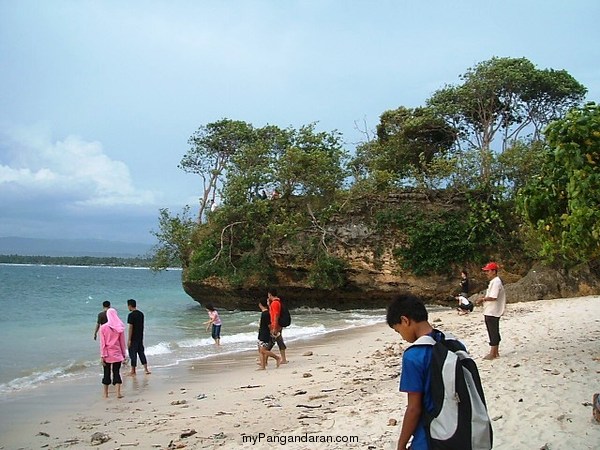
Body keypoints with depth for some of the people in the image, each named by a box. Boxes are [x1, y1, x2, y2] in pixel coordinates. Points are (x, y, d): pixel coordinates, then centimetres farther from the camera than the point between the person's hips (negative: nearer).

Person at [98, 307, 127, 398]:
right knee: (117, 372, 7)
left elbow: (102, 343, -8)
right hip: (117, 354, 1)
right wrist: (124, 354, 10)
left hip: (107, 354, -1)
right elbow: (122, 342, 2)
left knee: (107, 373, 10)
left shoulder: (103, 327, -9)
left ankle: (106, 393, 19)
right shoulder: (120, 328, -4)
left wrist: (102, 356, -4)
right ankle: (118, 393, 0)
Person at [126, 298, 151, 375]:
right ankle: (146, 369, 10)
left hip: (134, 338, -7)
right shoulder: (141, 314, 7)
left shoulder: (131, 315, -16)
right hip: (140, 337, 7)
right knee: (141, 352, 13)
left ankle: (133, 371, 10)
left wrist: (129, 340, -14)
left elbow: (131, 327, -17)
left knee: (133, 353, 3)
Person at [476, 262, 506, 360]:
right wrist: (483, 298, 7)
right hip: (490, 311, 10)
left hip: (492, 312, -10)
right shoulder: (493, 281, 15)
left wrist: (483, 299, -12)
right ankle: (496, 352, 22)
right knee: (494, 332, 15)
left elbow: (493, 297, -25)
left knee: (493, 332, -4)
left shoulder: (496, 282, -18)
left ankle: (492, 353, 2)